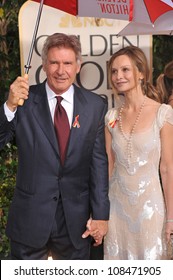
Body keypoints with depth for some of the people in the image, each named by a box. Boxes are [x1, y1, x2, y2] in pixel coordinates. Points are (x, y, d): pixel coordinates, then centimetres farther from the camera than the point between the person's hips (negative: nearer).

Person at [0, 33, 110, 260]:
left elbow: (99, 163, 0)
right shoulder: (25, 100, -5)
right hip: (30, 218, -1)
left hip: (77, 221, 1)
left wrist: (101, 214, -1)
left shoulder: (96, 105, -1)